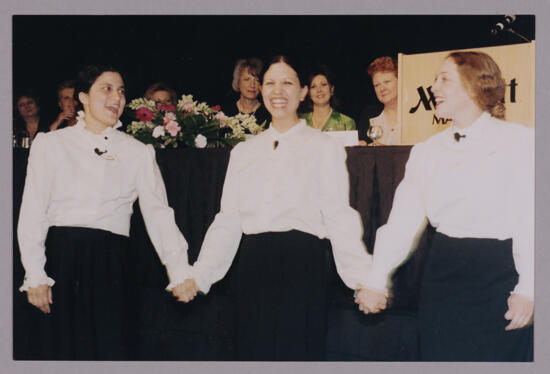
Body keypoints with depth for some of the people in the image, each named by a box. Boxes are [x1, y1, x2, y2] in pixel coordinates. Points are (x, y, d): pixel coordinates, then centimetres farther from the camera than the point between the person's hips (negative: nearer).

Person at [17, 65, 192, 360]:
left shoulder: (139, 153, 10)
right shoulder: (50, 144, 7)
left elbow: (158, 214, 4)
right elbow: (32, 214, 2)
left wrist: (180, 273, -6)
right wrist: (35, 276, -6)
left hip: (112, 263, 1)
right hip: (61, 257, -1)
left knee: (112, 350, -1)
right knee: (60, 351, 3)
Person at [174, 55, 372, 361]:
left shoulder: (325, 147, 4)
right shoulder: (243, 152, 14)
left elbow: (338, 215, -3)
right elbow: (228, 220, 13)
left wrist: (363, 277, -14)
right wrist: (199, 275, 6)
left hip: (302, 263, -3)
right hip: (254, 264, 3)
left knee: (298, 352, -1)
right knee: (255, 352, 7)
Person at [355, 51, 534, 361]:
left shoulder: (520, 141, -4)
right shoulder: (427, 152, 9)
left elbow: (531, 222, -9)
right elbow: (403, 221, 3)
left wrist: (527, 290, -16)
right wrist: (376, 280, -5)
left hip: (499, 277, -4)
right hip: (443, 275, 4)